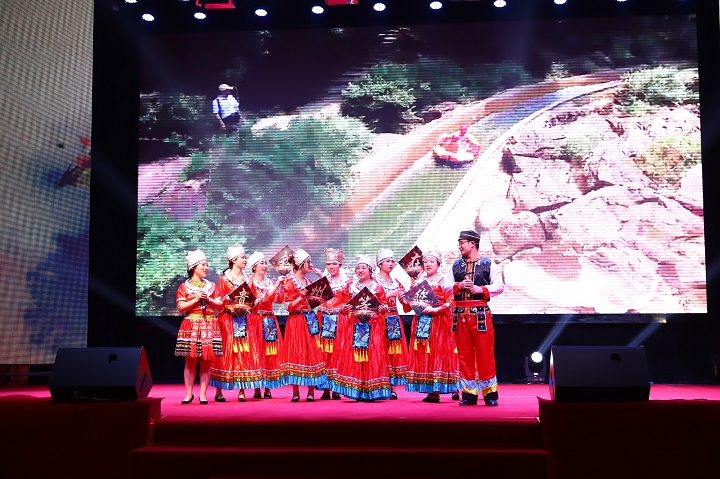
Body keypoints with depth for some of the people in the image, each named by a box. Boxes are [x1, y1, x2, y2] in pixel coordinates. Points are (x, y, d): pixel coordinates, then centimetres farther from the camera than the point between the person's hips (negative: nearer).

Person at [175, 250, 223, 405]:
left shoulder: (211, 286, 15)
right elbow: (180, 307, -2)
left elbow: (220, 305, 11)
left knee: (206, 362, 0)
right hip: (191, 326, -2)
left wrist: (209, 299, -4)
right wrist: (196, 299, -10)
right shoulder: (184, 286, 6)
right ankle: (189, 393, 7)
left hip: (209, 326, 2)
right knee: (190, 361, -1)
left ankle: (203, 394, 6)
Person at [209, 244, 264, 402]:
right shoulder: (224, 279, 1)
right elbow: (219, 301, -4)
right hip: (228, 320, -4)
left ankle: (242, 391, 3)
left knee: (245, 353, 0)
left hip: (244, 320, 5)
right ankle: (218, 392, 2)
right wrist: (233, 306, -18)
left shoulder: (247, 279, 15)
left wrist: (247, 306, -5)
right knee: (226, 353, -4)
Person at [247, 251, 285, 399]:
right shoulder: (250, 282, 0)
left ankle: (268, 389, 5)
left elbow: (279, 299, 3)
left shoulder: (270, 282, 15)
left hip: (270, 321, 5)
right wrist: (276, 284, -18)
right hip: (256, 319, -4)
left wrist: (282, 284, -6)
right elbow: (264, 298, -15)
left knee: (270, 353, 1)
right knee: (257, 352, -5)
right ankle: (257, 390, -1)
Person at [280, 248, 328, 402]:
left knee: (312, 353, 2)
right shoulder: (290, 281, -3)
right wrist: (301, 297, -21)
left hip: (310, 320, 6)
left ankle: (311, 391, 7)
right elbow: (289, 306, -8)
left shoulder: (308, 281, 14)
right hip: (296, 321, -5)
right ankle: (295, 393, 3)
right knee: (296, 353, -4)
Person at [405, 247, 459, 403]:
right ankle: (430, 391, 9)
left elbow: (450, 302, -11)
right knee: (422, 354, 4)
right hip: (421, 321, 6)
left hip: (438, 321, -6)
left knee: (437, 353, -6)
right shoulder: (419, 280, 13)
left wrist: (435, 310, -19)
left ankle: (435, 391, -3)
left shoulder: (443, 282, -5)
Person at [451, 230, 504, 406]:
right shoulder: (456, 265, 13)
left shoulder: (488, 263, 3)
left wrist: (482, 289, -14)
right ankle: (469, 393, 14)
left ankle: (490, 393, 9)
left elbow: (499, 285, -2)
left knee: (485, 353, -1)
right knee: (464, 354, 5)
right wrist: (459, 286, -7)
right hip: (461, 314, 3)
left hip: (481, 314, -3)